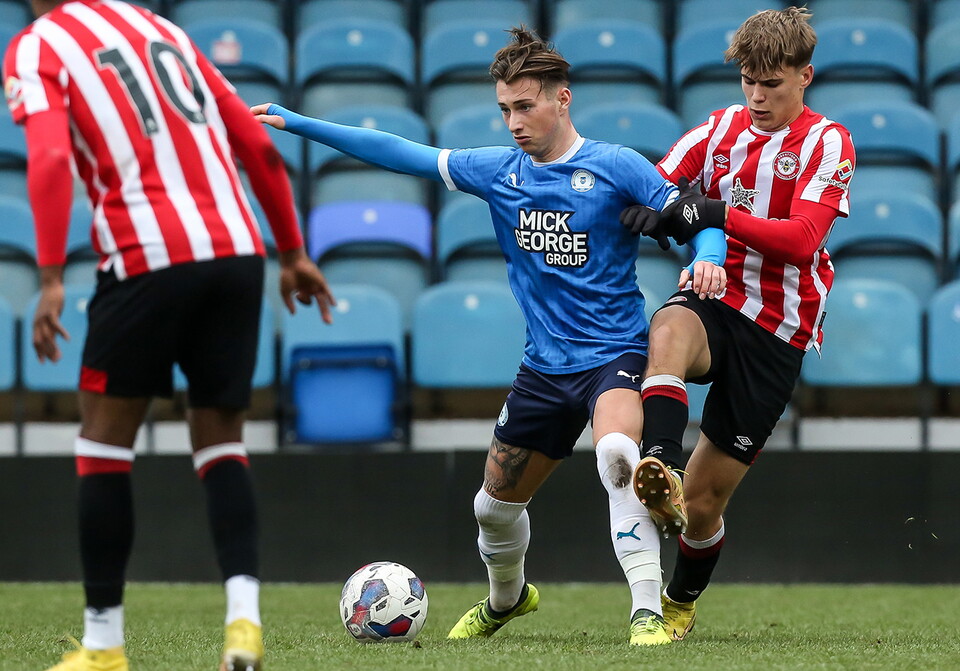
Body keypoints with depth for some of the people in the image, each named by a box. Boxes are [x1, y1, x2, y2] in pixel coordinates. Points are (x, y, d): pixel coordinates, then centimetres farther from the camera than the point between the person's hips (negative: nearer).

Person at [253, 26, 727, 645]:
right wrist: (299, 124, 5)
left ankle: (649, 611, -35)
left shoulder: (615, 166, -7)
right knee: (496, 504, 15)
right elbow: (401, 155, 8)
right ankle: (506, 599, 48)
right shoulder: (497, 171, 6)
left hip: (616, 355, -6)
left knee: (616, 452, -36)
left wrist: (707, 257, -31)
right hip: (545, 364, 6)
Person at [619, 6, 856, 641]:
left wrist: (717, 215, -29)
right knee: (669, 330, -39)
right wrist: (660, 215, -19)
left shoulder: (827, 142, -5)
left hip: (776, 332, -2)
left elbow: (802, 239, -18)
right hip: (713, 299, 2)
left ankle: (681, 602, 32)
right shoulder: (723, 127, 7)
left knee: (703, 501, 3)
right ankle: (660, 471, -58)